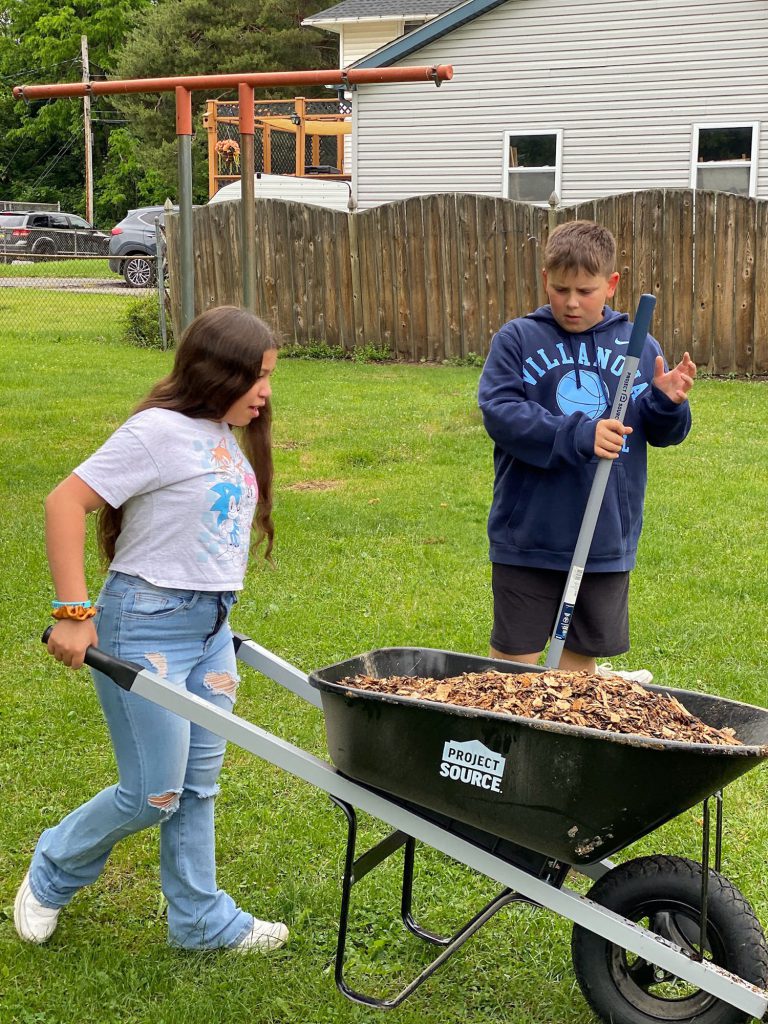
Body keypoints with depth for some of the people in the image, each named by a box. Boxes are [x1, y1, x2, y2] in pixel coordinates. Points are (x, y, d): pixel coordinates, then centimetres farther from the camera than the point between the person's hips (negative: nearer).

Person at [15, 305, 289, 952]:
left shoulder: (225, 435, 9)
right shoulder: (160, 431, -16)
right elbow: (66, 503, -19)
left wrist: (217, 613, 16)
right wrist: (73, 612, -22)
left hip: (212, 627, 8)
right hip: (147, 626, -8)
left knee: (198, 785, 13)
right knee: (154, 794, -1)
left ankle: (202, 921, 25)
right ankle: (52, 876, 24)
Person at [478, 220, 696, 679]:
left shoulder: (639, 347, 4)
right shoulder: (517, 339, -4)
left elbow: (661, 434, 7)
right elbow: (499, 413, -15)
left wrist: (667, 404, -16)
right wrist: (577, 436, -24)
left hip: (607, 539, 2)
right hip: (528, 538, -2)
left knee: (582, 658, 15)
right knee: (515, 657, 7)